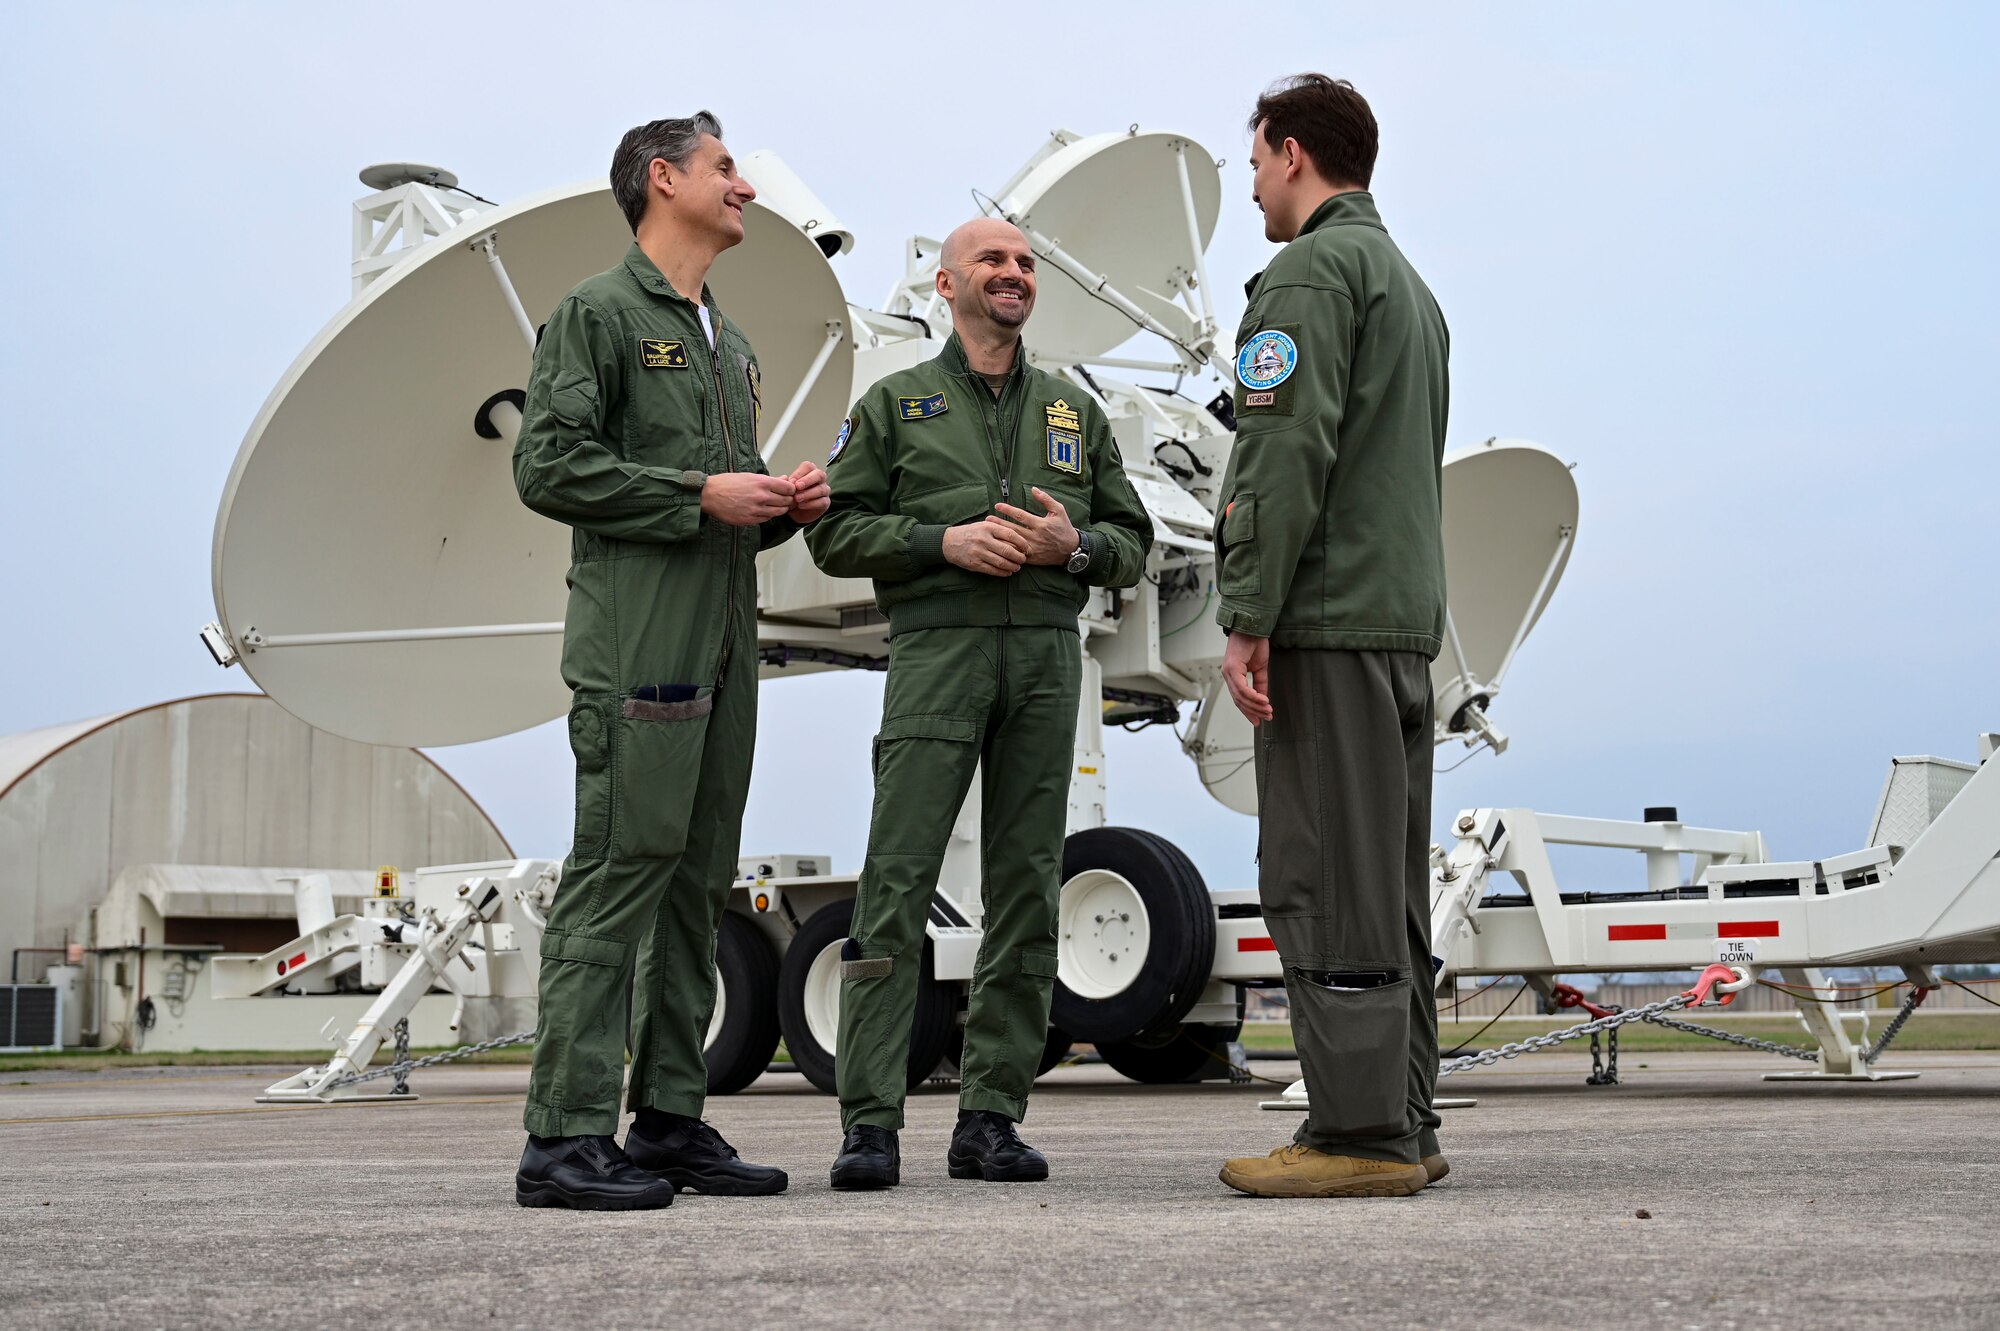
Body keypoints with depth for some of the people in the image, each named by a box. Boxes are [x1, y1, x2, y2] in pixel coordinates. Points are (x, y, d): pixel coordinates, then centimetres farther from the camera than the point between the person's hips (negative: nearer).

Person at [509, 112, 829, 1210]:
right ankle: (566, 1136, -10)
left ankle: (669, 1118, 13)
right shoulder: (597, 313, 0)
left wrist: (783, 507, 8)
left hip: (724, 645, 9)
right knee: (619, 870, -12)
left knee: (696, 881, 8)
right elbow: (548, 467, -11)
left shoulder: (729, 342, 25)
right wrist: (700, 495, -13)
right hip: (637, 643, -8)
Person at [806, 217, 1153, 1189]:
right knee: (896, 885, -10)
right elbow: (835, 531, 4)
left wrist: (1073, 543, -4)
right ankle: (870, 1123, -9)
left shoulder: (1076, 413, 21)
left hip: (1047, 656, 3)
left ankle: (991, 1119, 7)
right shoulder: (894, 404, 12)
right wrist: (945, 541, -9)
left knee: (1027, 893, 1)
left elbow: (1132, 543, 17)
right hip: (937, 647, -3)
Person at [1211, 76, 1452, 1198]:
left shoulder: (1313, 270, -6)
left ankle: (1359, 1135, -8)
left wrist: (1249, 618, -17)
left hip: (1328, 623, -10)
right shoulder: (1412, 283, 25)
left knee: (1325, 884, -8)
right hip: (1408, 621, 10)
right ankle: (1403, 1129, 13)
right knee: (1386, 885, 10)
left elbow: (1287, 451, -17)